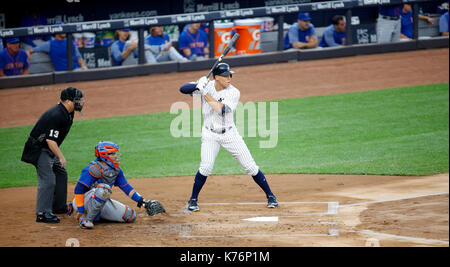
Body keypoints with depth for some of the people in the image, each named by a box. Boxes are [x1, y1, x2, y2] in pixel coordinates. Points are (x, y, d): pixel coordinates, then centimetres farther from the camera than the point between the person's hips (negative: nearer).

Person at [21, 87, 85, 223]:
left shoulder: (68, 113, 3)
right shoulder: (56, 115, -28)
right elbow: (50, 140, -31)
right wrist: (61, 157, -32)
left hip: (50, 149, 11)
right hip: (39, 149, -11)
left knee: (61, 174, 18)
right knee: (48, 180, -15)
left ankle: (59, 206, 31)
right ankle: (42, 213, -13)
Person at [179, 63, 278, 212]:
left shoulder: (233, 92, -14)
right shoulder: (206, 85, -8)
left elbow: (222, 110, -28)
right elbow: (183, 89, -13)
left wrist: (205, 93, -28)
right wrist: (198, 86, -32)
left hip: (229, 134, 0)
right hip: (210, 135, 0)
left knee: (250, 166, 0)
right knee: (206, 167, -17)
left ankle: (270, 196, 14)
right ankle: (193, 200, 1)